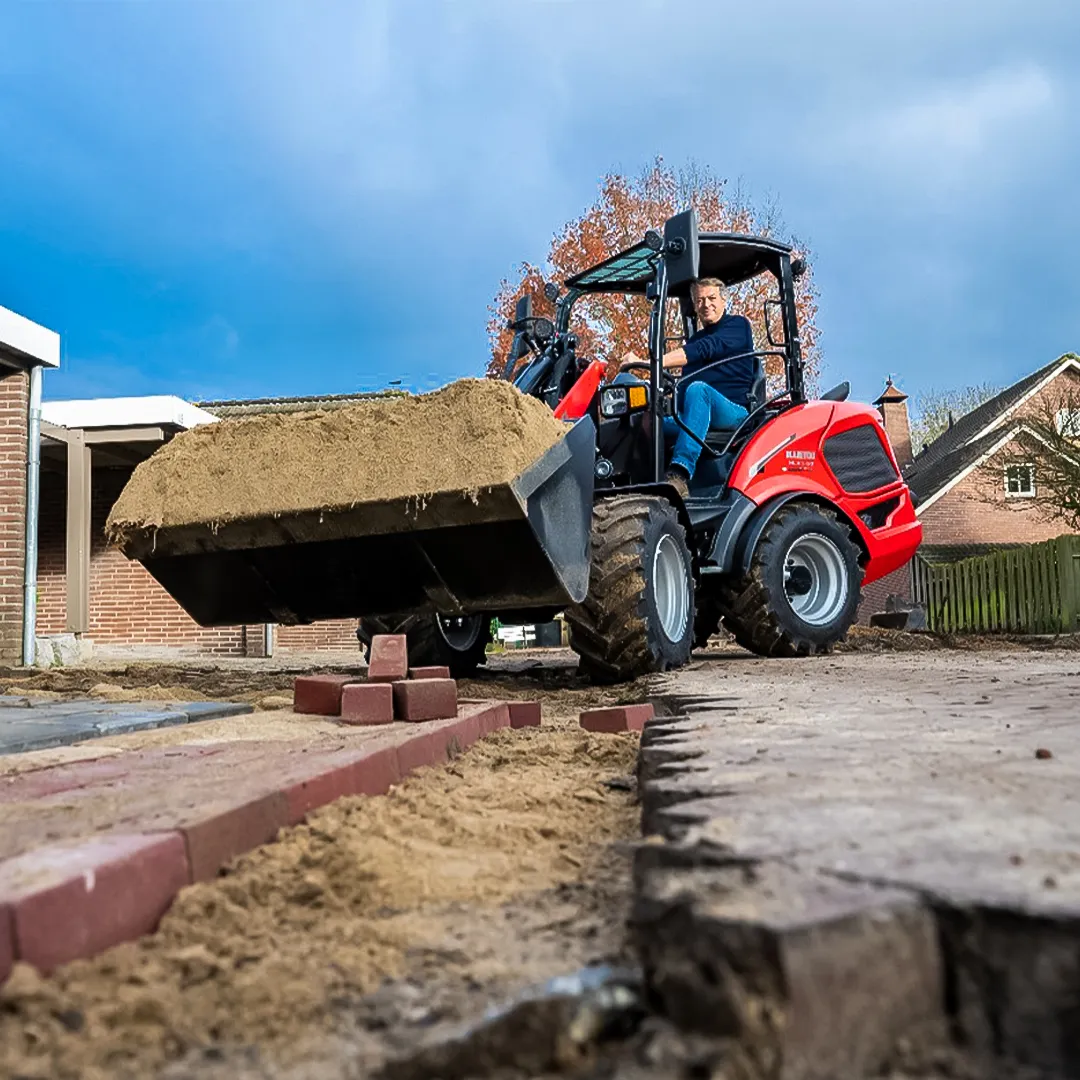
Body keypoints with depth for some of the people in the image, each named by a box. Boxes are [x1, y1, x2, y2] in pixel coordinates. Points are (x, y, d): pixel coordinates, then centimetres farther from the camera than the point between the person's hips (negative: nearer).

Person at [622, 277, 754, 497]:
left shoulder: (738, 326, 4)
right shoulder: (695, 339, 27)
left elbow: (705, 350, -16)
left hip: (735, 412, -6)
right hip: (694, 417, 7)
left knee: (697, 389, -39)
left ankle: (680, 475, -53)